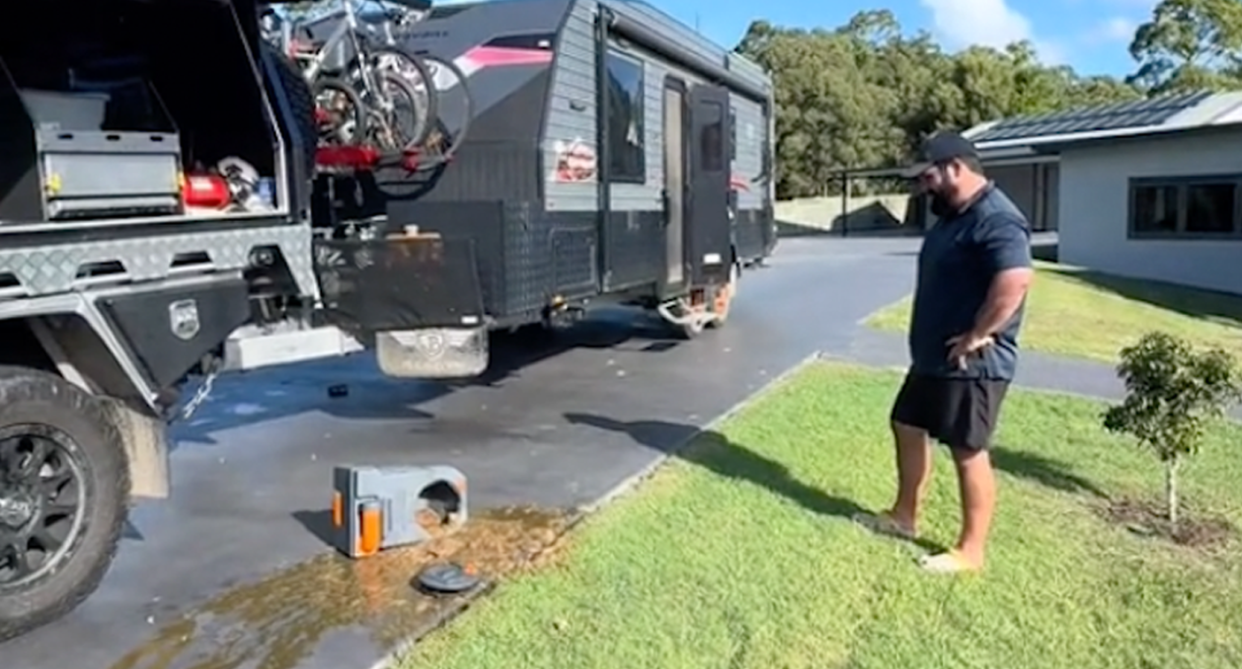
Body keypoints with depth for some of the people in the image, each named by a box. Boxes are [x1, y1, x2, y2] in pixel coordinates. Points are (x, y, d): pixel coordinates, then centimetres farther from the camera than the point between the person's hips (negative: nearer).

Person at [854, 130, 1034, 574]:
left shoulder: (995, 219, -20)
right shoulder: (952, 216, 13)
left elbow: (1014, 282, -34)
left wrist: (976, 336, -25)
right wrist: (927, 340, 14)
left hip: (971, 363, -11)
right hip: (933, 355, 11)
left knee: (968, 452, -1)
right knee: (908, 426, 18)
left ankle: (970, 551, 13)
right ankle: (904, 516, 34)